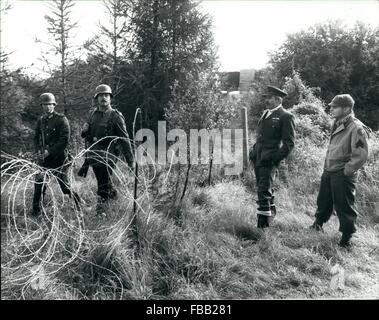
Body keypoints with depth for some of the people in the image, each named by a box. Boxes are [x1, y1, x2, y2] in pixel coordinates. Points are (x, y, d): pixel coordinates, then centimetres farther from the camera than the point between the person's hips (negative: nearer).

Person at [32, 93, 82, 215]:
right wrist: (39, 150, 0)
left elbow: (64, 141, -14)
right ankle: (36, 212, 15)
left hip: (59, 158, -5)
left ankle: (78, 204, 23)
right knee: (39, 183, 3)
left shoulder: (61, 120, -9)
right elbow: (36, 137, 18)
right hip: (44, 159, 5)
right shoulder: (41, 120, 10)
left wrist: (49, 151, -16)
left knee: (64, 186, 1)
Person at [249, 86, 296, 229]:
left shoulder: (286, 116, -9)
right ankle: (271, 211, 39)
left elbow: (289, 143, -10)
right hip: (257, 158, 8)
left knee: (264, 190, -8)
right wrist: (254, 150, 15)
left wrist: (275, 158, -16)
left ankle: (263, 224, 0)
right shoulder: (266, 113, 16)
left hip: (268, 159, -8)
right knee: (263, 188, 19)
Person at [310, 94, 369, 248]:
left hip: (343, 175, -8)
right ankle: (318, 223, 44)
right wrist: (327, 166, 14)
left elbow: (361, 155, -21)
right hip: (328, 171, 8)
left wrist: (346, 171, -16)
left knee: (343, 206, 3)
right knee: (323, 200, 21)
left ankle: (346, 237, 19)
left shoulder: (357, 128, -18)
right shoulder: (338, 124, 9)